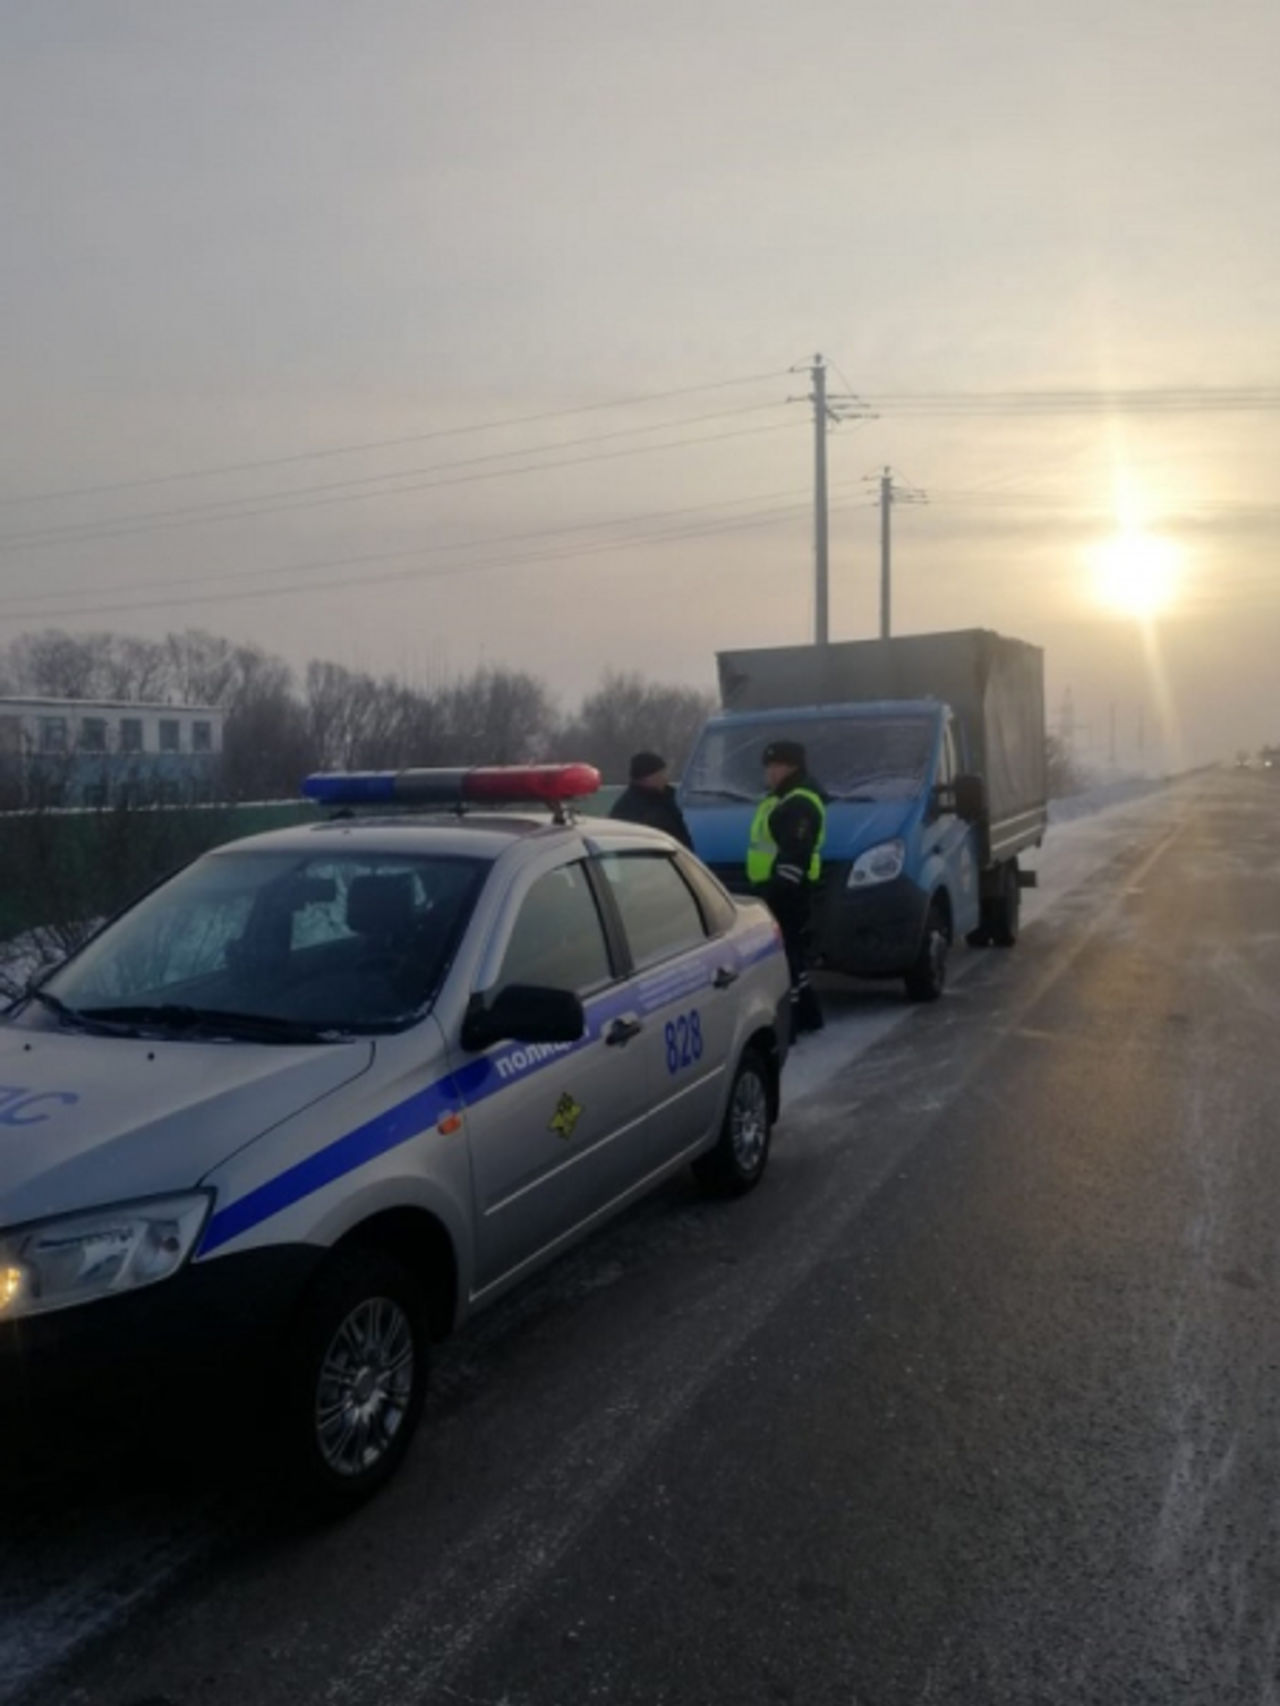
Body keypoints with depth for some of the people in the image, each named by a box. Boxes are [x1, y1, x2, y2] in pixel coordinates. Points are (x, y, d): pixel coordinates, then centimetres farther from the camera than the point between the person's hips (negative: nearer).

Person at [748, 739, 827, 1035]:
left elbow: (794, 855, -24)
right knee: (791, 952, 17)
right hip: (775, 888, 11)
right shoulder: (783, 798, 20)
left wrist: (779, 889, -28)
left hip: (787, 892, -11)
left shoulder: (800, 803, -16)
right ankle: (807, 1013, 28)